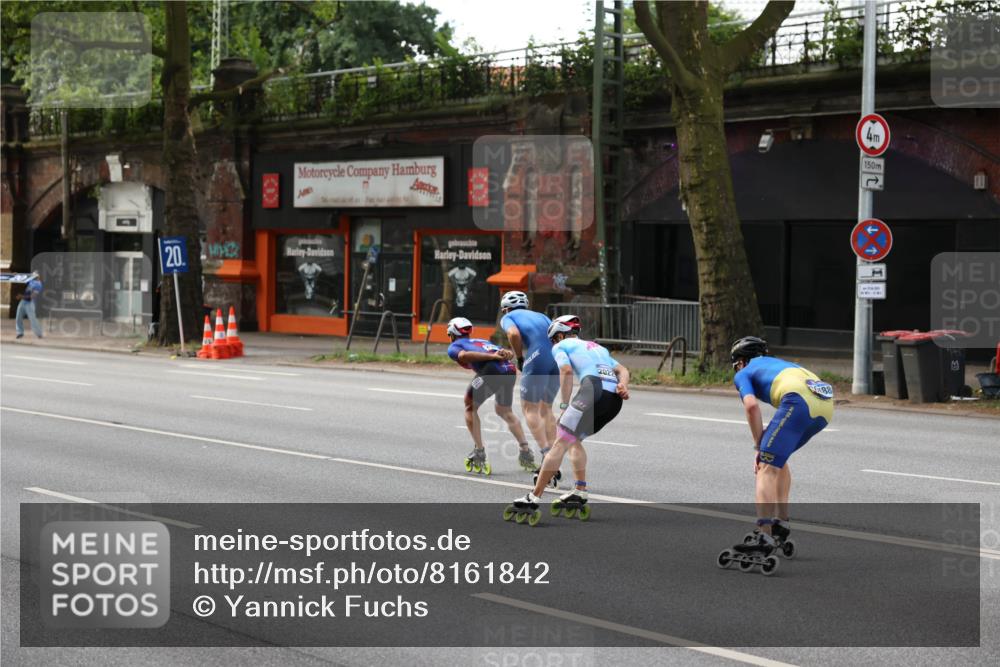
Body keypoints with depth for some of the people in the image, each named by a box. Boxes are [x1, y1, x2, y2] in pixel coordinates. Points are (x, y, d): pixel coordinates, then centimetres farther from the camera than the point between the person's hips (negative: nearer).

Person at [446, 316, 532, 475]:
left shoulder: (454, 346, 21)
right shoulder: (481, 341, 39)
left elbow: (463, 355, -4)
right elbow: (508, 352, 22)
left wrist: (493, 356, -10)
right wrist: (506, 353, -1)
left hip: (492, 370, -6)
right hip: (510, 370, 6)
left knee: (470, 407, 16)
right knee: (505, 412, 28)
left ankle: (479, 453, 9)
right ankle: (525, 449, 22)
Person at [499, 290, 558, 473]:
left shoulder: (508, 317, 15)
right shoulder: (540, 316, 30)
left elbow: (514, 334, -8)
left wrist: (519, 358, 3)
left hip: (537, 360, -6)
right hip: (557, 360, 6)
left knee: (530, 409, 6)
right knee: (546, 409, 18)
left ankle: (545, 454, -6)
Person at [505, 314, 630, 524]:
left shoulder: (561, 346, 17)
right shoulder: (598, 348, 37)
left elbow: (566, 371, -3)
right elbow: (622, 370, 24)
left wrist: (565, 406, 0)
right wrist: (623, 385, 5)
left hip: (593, 390, -7)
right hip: (615, 399, 7)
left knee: (561, 442, -6)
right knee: (574, 440, 22)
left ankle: (534, 499, -10)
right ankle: (579, 494, 14)